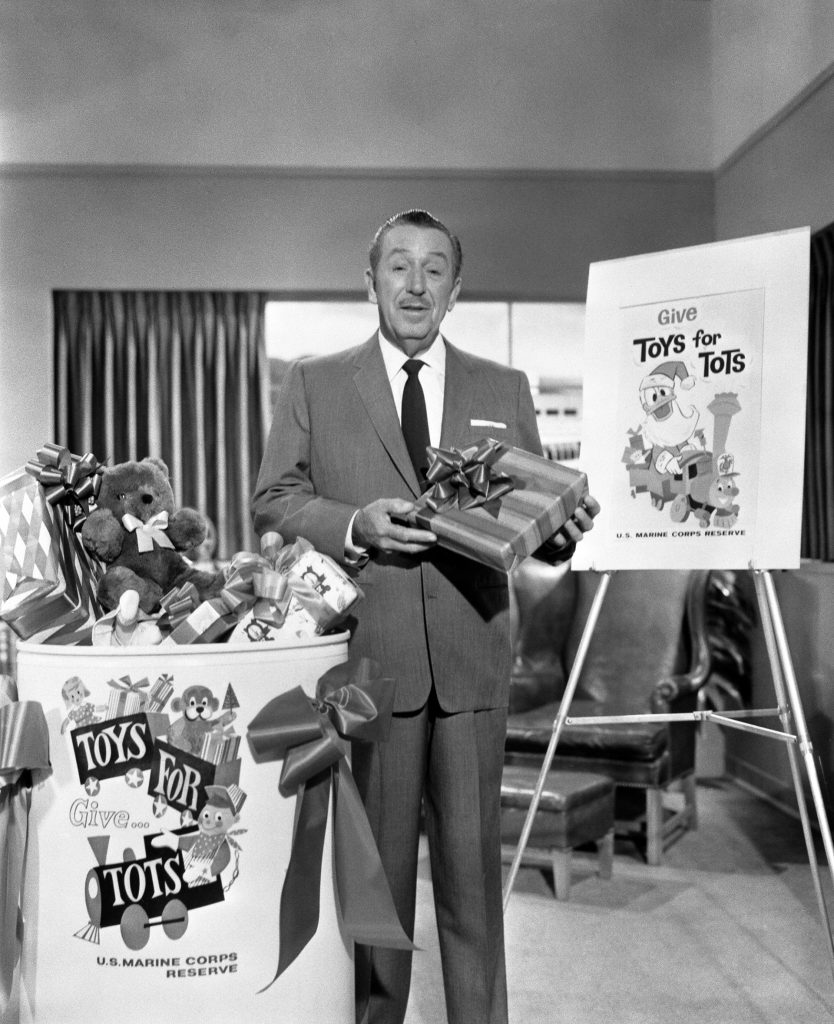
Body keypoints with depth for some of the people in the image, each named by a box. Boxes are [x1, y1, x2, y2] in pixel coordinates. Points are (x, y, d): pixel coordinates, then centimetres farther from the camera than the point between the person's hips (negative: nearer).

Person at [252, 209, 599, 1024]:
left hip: (471, 656, 2)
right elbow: (273, 501, 4)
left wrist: (561, 526, -10)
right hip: (366, 651, -1)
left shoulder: (505, 390, 14)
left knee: (473, 858, 7)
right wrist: (354, 525, -14)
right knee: (375, 860, 9)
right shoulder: (313, 384, 8)